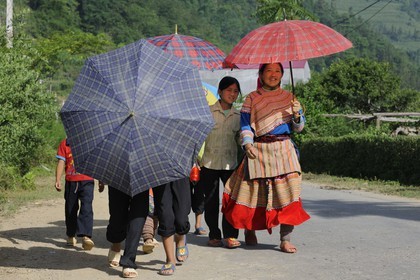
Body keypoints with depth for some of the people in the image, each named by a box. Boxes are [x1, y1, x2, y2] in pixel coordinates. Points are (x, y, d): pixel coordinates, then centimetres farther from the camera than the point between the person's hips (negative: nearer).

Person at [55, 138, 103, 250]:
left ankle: (86, 236, -23)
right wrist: (58, 180, -8)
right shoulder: (65, 144, 8)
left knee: (86, 207, -15)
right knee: (70, 209, 10)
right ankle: (71, 236, 25)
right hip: (71, 182, 2)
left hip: (87, 181, -2)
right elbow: (61, 162, 3)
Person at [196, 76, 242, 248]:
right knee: (211, 200, 3)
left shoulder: (238, 116, 12)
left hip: (230, 163, 2)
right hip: (209, 162, -2)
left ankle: (230, 234, 0)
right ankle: (214, 235, 13)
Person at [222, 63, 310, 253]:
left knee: (287, 192, -10)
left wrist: (297, 114, -9)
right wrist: (247, 144, -13)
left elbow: (298, 128, 12)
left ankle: (285, 240, -7)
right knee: (254, 192, 2)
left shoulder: (289, 98, 13)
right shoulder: (252, 98, 7)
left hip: (283, 150, 1)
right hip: (259, 151, -1)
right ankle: (249, 229, 27)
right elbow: (245, 124, 3)